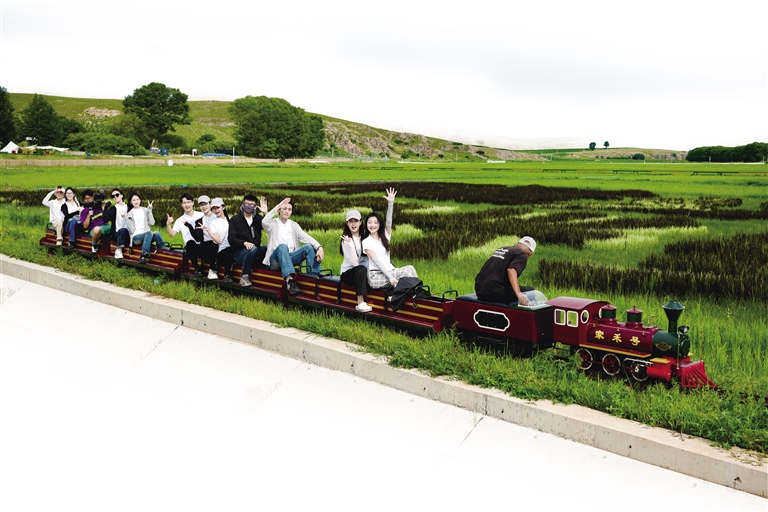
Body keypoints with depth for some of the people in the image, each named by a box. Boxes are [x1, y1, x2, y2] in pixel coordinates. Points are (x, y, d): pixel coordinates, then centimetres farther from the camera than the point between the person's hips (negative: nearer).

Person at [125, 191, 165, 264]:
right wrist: (126, 218, -10)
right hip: (136, 237, -2)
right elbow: (132, 230, -2)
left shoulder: (145, 210, 15)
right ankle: (144, 255, -42)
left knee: (156, 234, -33)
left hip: (147, 235, 2)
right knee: (149, 233, -37)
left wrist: (150, 210, 2)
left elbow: (152, 223, 0)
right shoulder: (129, 214, 10)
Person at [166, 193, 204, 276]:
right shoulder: (180, 220, 10)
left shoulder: (201, 216, 8)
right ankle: (197, 269, -18)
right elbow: (172, 234, -4)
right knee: (190, 242, -34)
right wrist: (168, 224, -22)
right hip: (191, 247, -1)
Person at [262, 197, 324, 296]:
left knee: (309, 246, -20)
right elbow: (264, 223, -20)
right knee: (282, 246, -37)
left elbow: (306, 238, 1)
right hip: (276, 259, -4)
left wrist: (319, 247, -19)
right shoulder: (273, 224, 6)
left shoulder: (294, 225, 16)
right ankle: (290, 280, -56)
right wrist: (277, 207, -15)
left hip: (291, 257, 4)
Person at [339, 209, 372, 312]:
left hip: (365, 273, 4)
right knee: (361, 269, -35)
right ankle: (360, 303, -39)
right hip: (348, 273, -4)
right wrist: (351, 245, -31)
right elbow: (355, 263, -20)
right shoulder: (346, 241, -9)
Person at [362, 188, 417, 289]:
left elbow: (388, 223, -2)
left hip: (388, 271, 6)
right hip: (375, 277, -6)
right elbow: (376, 261, -11)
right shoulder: (366, 242, -1)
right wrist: (390, 277, -21)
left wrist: (391, 203, -14)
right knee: (408, 270, -24)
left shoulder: (385, 237, 16)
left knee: (409, 269, -22)